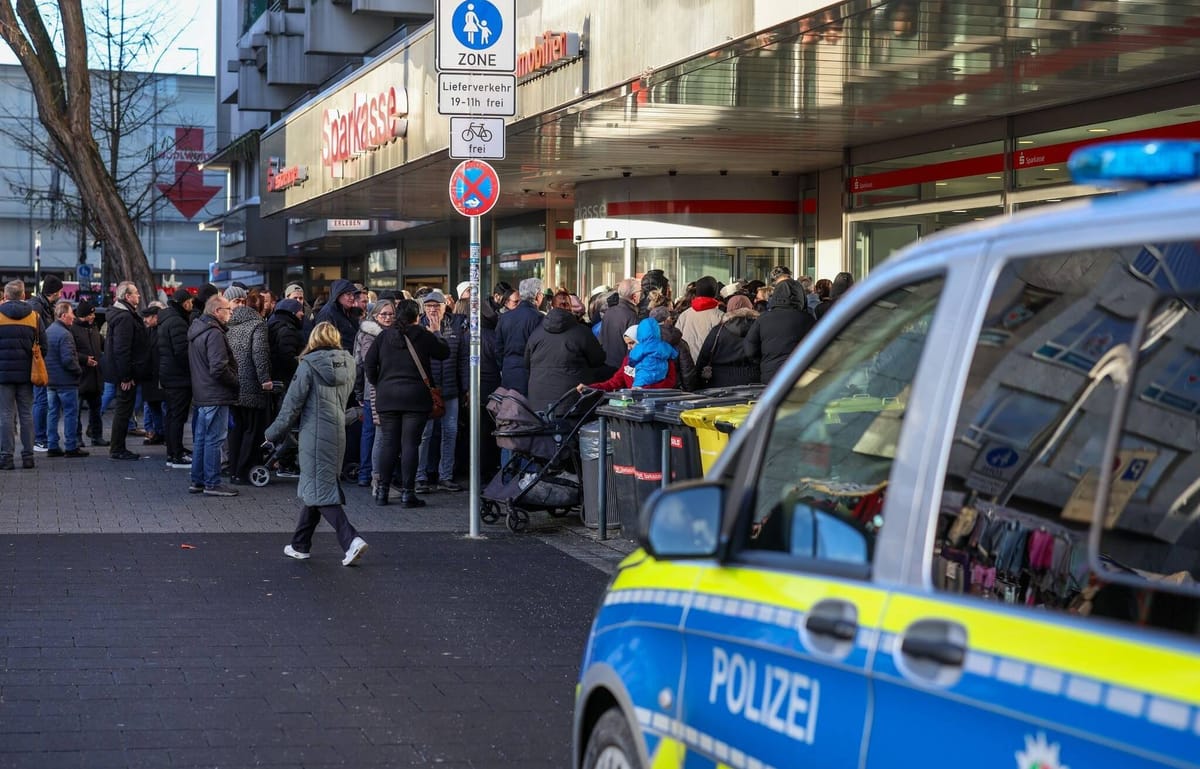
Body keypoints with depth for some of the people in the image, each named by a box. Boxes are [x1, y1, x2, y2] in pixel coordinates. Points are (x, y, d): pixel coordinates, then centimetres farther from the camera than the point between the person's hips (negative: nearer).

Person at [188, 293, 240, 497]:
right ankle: (212, 483, 0)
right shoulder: (214, 333, -18)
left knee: (200, 438, 14)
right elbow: (219, 368, -24)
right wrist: (236, 382, -10)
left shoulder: (196, 330, 13)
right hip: (216, 395, -10)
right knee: (214, 439, -4)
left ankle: (197, 481, 21)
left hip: (202, 394, 10)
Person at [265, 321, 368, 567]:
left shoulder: (309, 365, -10)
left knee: (320, 490, -5)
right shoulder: (348, 363, 6)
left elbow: (293, 403, -8)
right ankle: (300, 545, 23)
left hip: (315, 433, -6)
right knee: (313, 488, 16)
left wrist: (274, 432, 3)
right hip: (338, 433, 7)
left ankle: (351, 540, -19)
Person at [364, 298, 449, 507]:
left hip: (386, 396, 3)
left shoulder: (384, 336, 6)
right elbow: (444, 353, 7)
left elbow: (369, 362, 4)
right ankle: (407, 493, -3)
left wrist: (377, 384, 16)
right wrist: (438, 338, 25)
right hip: (415, 397, -3)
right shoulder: (422, 336, -4)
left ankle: (382, 491, 10)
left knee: (388, 443, 9)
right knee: (410, 444, -2)